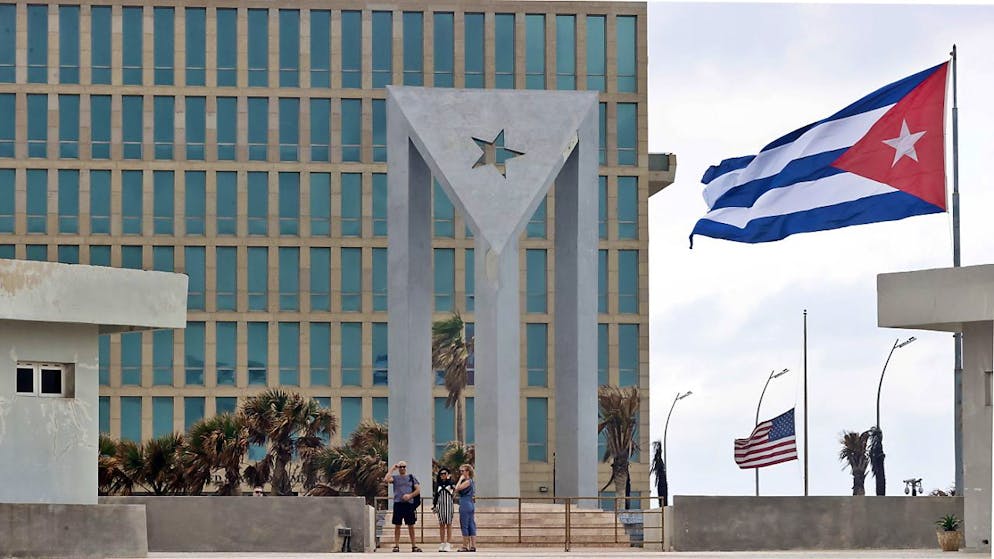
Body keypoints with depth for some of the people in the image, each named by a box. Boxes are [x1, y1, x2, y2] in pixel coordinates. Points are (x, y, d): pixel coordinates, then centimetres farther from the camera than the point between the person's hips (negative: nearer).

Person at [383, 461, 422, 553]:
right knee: (397, 526, 1)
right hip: (398, 503, -1)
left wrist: (410, 495, -10)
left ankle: (413, 546, 9)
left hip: (409, 503, 1)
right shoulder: (395, 478, 7)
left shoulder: (411, 477, 11)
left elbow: (418, 490, 7)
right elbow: (386, 480, -13)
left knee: (411, 525, 4)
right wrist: (392, 469, -4)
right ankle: (396, 546, 5)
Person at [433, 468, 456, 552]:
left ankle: (448, 544, -2)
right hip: (440, 505, 4)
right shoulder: (438, 484, 10)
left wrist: (448, 479, -16)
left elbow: (454, 488, -22)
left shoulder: (450, 483, 0)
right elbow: (435, 495, 13)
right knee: (441, 525, 5)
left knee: (448, 524, -3)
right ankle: (442, 544, 9)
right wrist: (434, 505, 6)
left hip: (449, 505, -4)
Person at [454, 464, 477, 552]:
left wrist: (461, 479, -11)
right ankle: (473, 546, 6)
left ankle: (465, 546, -2)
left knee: (464, 526, -4)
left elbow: (457, 488, -19)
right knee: (471, 525, 7)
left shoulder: (467, 482, -13)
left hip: (465, 505, -9)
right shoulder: (472, 482, 15)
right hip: (471, 505, 9)